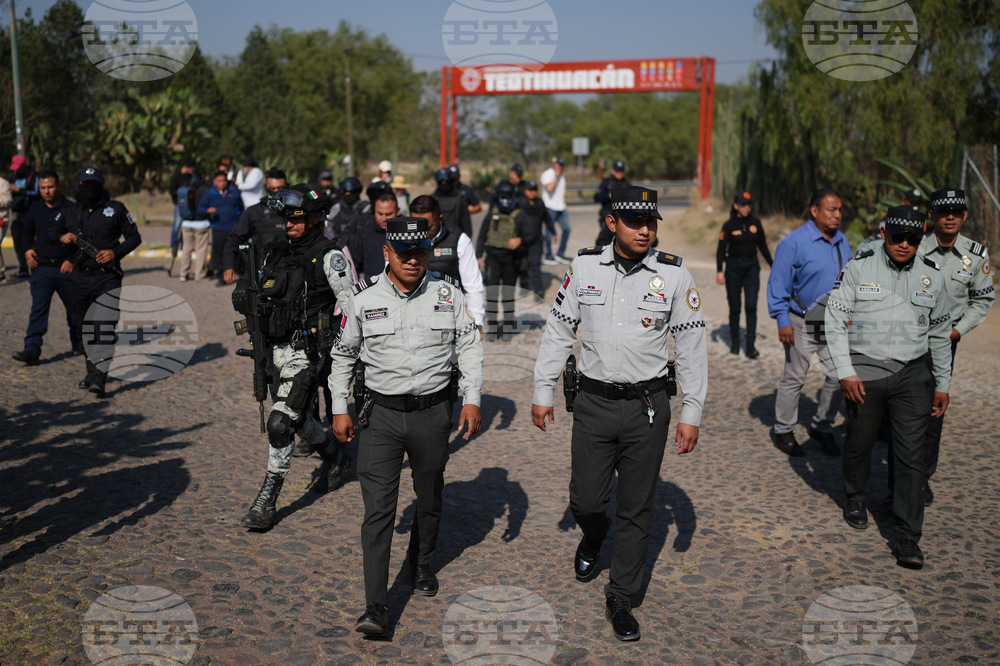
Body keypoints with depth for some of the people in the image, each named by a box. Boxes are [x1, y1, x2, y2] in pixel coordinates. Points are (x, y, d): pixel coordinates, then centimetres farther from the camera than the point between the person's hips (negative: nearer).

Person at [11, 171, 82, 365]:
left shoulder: (72, 209, -4)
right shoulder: (35, 209, 8)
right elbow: (28, 231, 24)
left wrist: (73, 260, -13)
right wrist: (27, 249, 7)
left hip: (66, 268, -2)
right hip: (42, 268, 2)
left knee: (74, 307, 11)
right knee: (38, 308, -8)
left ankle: (79, 343, 30)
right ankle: (32, 350, -14)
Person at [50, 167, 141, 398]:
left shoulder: (116, 209, 2)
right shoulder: (72, 213, 11)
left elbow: (134, 237, 2)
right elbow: (50, 231, 20)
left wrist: (116, 252, -14)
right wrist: (61, 236, -4)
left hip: (107, 277, -4)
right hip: (80, 277, 4)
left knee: (105, 327, -16)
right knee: (86, 327, 14)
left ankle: (99, 378, -20)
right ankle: (92, 370, 29)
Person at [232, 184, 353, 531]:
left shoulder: (328, 256, -9)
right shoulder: (277, 253, 11)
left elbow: (350, 301, -11)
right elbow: (265, 297, 19)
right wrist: (244, 293, -2)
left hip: (306, 351, -7)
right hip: (276, 349, 8)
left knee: (280, 423, -13)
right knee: (295, 417, 21)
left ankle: (266, 503, -4)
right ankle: (334, 456, 49)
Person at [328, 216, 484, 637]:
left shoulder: (448, 294, -1)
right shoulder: (364, 299, -2)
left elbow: (470, 347, 6)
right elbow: (343, 354, 11)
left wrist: (472, 399, -3)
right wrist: (340, 408, 8)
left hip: (433, 413, 1)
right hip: (382, 413, -1)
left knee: (429, 499, 17)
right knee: (378, 508, -8)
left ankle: (422, 565, 44)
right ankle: (376, 607, -6)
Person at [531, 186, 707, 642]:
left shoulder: (673, 275, -3)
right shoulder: (584, 267, 1)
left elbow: (692, 347, 1)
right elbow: (558, 330, 8)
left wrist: (691, 413, -2)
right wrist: (543, 391, 7)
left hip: (647, 406, -1)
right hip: (593, 402, 1)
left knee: (636, 510, 5)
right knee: (585, 500, 5)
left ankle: (620, 600, 21)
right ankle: (594, 535, 43)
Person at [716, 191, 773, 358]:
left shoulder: (755, 223, 4)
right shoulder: (729, 225, -5)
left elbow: (762, 246, 14)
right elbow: (721, 250, -5)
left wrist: (772, 264, 15)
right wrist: (719, 271, -15)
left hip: (752, 267, 2)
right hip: (733, 268, -2)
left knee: (751, 306, -8)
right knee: (734, 307, 5)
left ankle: (751, 346, -8)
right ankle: (734, 343, 21)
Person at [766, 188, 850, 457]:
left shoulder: (842, 241, 7)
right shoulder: (794, 243, -14)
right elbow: (778, 283, -13)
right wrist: (782, 320, -16)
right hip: (802, 324, -6)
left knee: (839, 376, 5)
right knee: (794, 379, 4)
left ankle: (822, 427, 24)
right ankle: (782, 432, 19)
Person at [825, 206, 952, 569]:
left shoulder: (931, 276, 7)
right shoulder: (858, 268, -3)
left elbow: (939, 334, 16)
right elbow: (835, 320, -5)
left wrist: (942, 384, 15)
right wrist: (845, 371, -12)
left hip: (912, 375, 2)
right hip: (864, 372, -1)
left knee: (911, 455, -3)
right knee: (859, 443, 12)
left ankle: (907, 537, 1)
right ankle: (856, 497, 41)